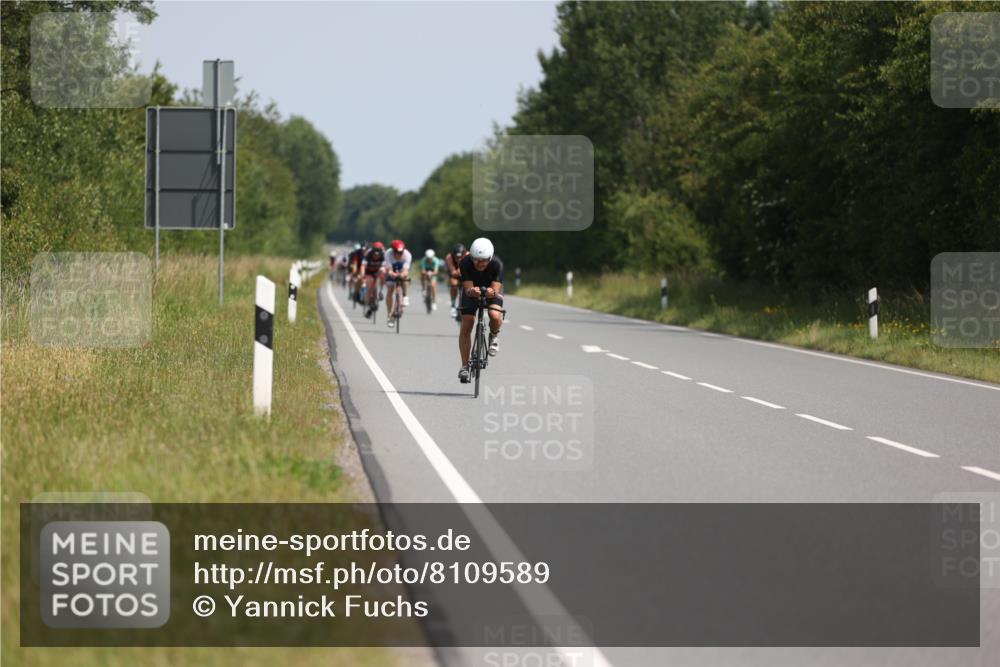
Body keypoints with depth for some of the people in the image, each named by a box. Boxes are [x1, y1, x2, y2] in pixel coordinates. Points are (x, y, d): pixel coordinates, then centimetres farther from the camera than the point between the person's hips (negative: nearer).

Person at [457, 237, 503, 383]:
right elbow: (468, 288, -32)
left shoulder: (497, 264, -32)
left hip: (492, 290, -1)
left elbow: (496, 289, -35)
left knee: (495, 316, -31)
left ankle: (494, 335, 5)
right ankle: (465, 366, 0)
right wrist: (472, 291, -56)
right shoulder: (465, 263, -31)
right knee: (466, 326, -12)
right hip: (472, 290, 1)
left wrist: (491, 292, -58)